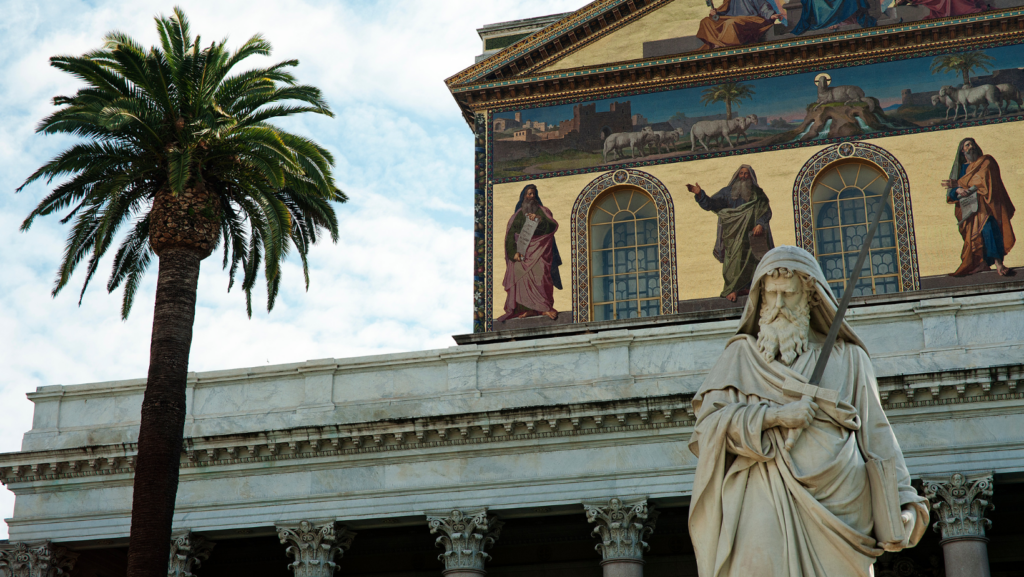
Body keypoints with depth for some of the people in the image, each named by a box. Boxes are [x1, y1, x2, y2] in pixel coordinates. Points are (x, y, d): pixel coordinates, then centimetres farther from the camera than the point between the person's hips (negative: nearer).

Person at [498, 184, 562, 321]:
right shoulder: (517, 215, 16)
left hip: (539, 250, -2)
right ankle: (528, 309, -18)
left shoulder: (542, 211, 13)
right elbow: (510, 235, 7)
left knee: (540, 276, -18)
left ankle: (546, 308, -21)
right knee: (522, 277, -14)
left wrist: (538, 219, -18)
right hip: (522, 251, 2)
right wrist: (514, 252, -8)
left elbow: (553, 226, -3)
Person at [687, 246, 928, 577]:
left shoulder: (846, 358, 18)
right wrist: (775, 416, -8)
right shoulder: (742, 354, 18)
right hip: (769, 494, -1)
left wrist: (903, 504, 3)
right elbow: (710, 418, 5)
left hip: (836, 499, 1)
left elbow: (875, 434, 13)